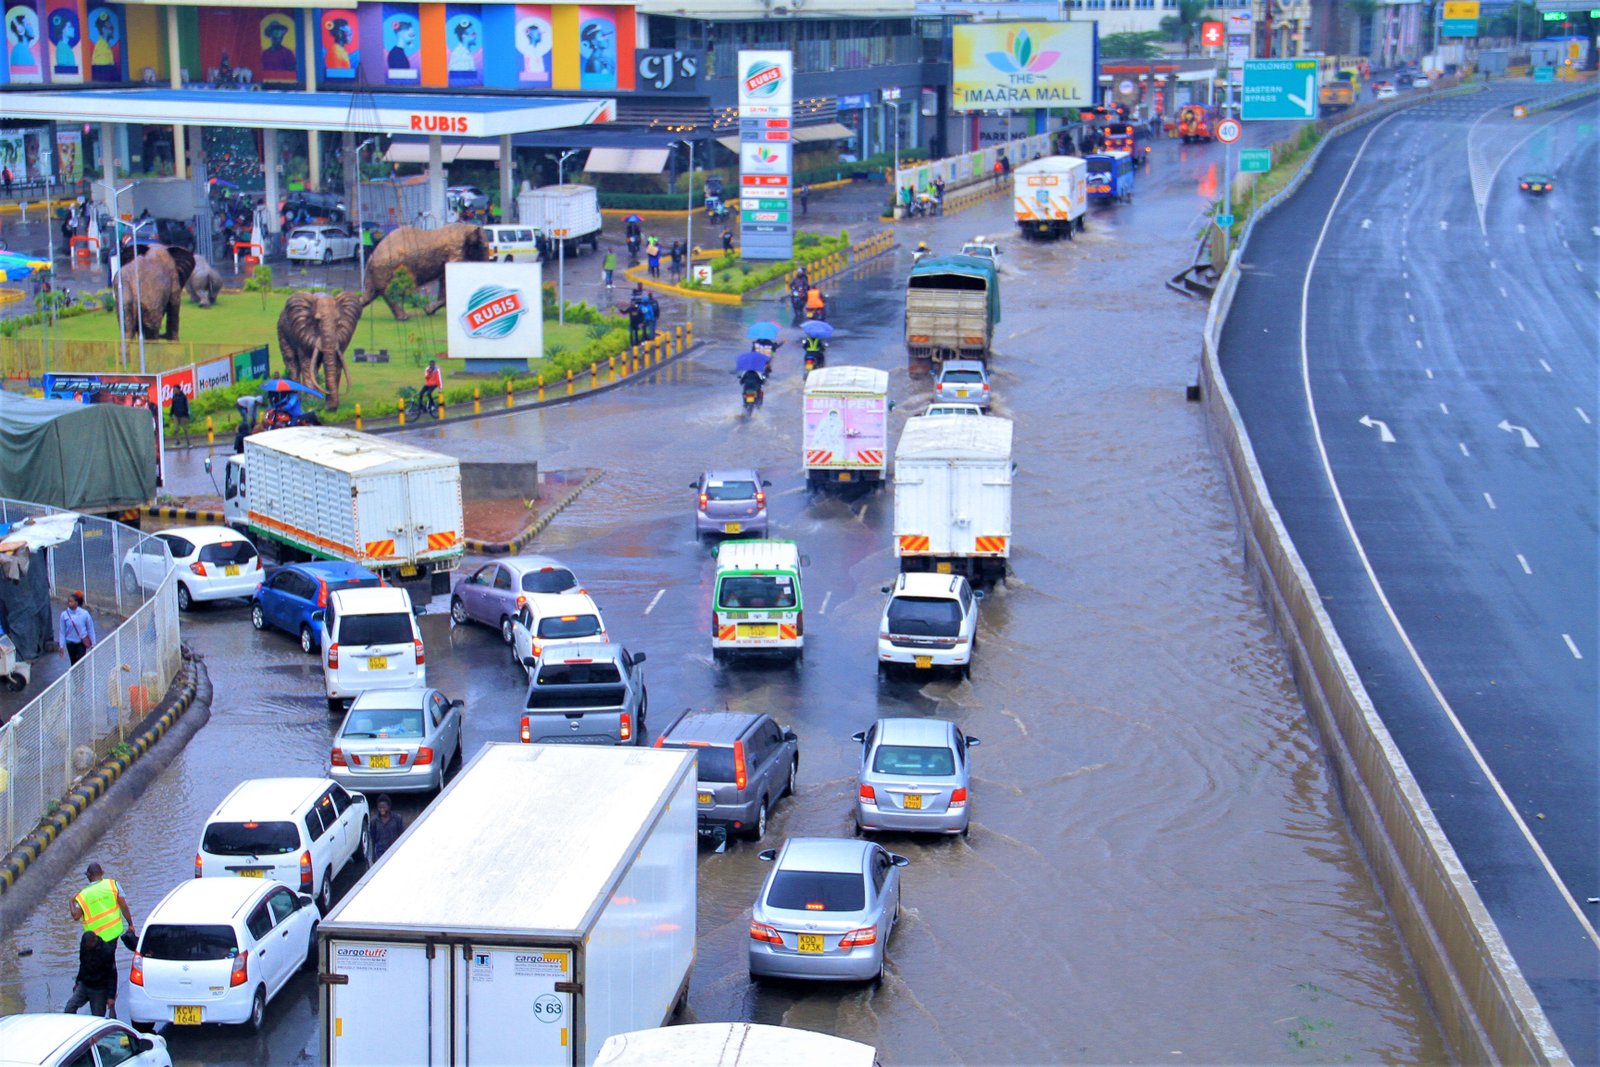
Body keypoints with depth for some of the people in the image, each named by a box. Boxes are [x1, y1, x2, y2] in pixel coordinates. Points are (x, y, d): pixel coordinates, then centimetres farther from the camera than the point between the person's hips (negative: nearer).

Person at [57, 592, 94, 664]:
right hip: (70, 643, 2)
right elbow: (62, 632, -3)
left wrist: (93, 644, 0)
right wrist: (61, 646, -4)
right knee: (74, 663, 14)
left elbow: (90, 629, -4)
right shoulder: (64, 615, -12)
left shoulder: (84, 614, -14)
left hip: (82, 642, -2)